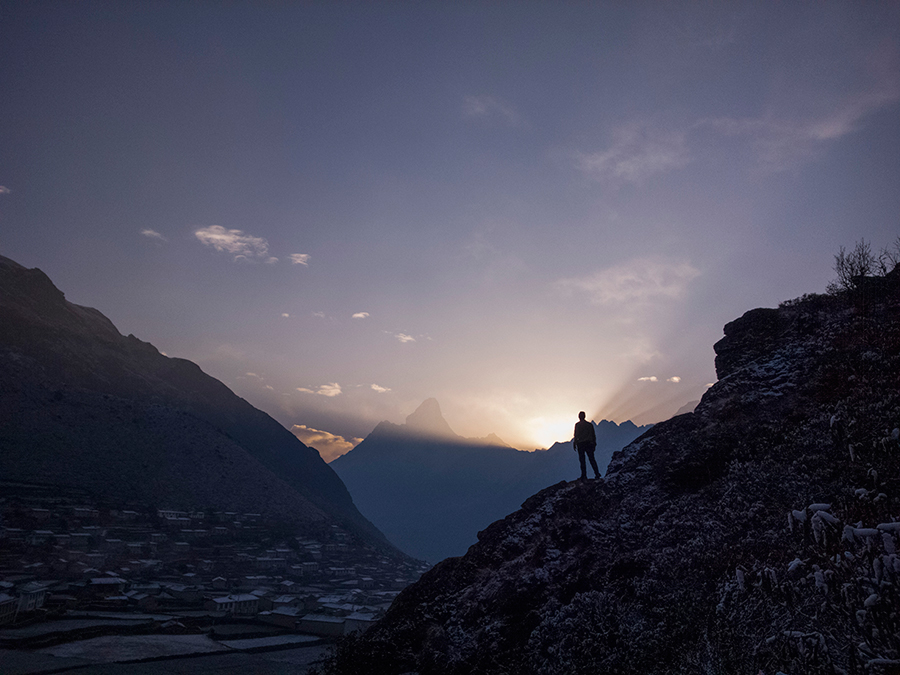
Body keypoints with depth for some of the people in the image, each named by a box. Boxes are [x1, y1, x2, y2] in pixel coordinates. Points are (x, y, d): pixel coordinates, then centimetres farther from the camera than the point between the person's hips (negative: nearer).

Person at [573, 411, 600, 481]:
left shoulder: (577, 424, -3)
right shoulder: (590, 424, 11)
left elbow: (576, 435, -9)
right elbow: (593, 435, 12)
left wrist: (574, 444, -4)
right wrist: (594, 444, 17)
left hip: (581, 444, -4)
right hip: (589, 443, 4)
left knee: (582, 460, 0)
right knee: (592, 459, 8)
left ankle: (584, 476, -4)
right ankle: (597, 474, 0)